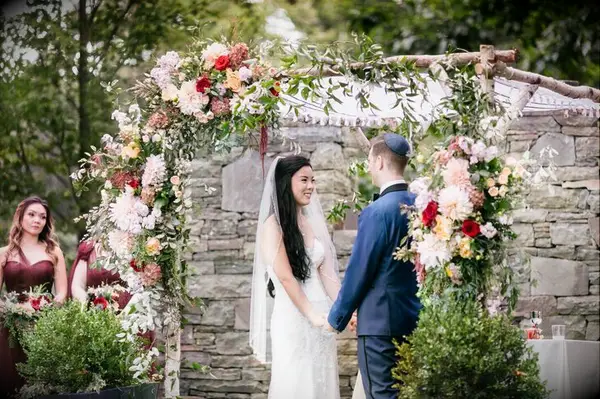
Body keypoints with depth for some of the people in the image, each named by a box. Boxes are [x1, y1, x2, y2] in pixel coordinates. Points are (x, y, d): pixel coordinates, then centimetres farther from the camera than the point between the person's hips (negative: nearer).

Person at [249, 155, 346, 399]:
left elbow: (326, 273, 10)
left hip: (321, 318, 6)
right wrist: (311, 315, -15)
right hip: (292, 318, -6)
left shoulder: (311, 223, 12)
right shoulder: (274, 224, -7)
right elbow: (285, 276, -13)